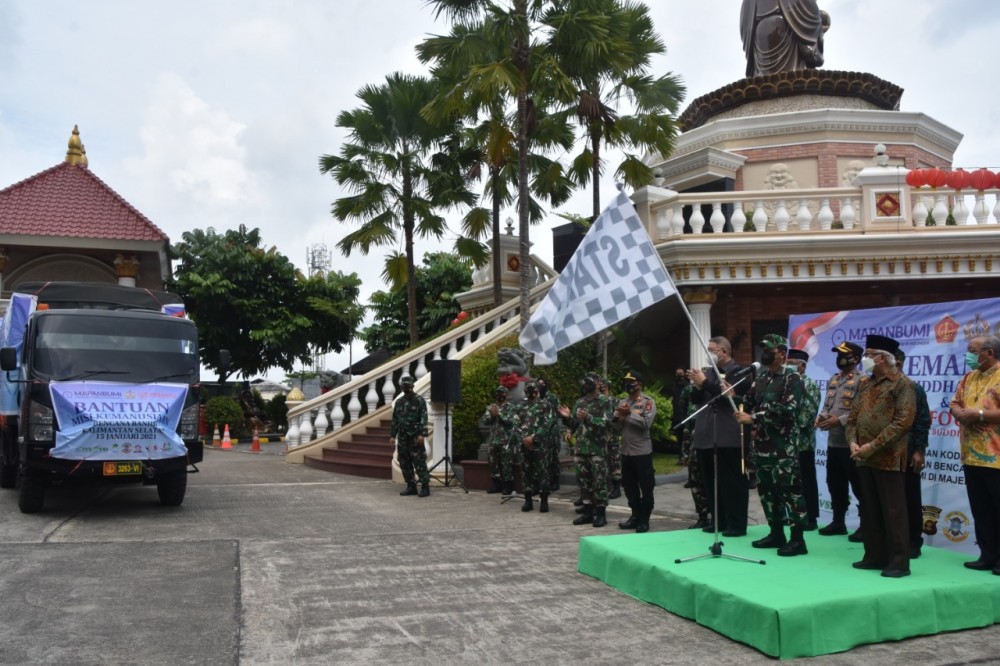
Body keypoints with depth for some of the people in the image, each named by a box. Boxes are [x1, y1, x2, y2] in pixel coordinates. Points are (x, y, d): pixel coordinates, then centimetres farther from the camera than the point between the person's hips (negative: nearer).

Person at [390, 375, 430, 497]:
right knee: (404, 463, 7)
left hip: (415, 437, -6)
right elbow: (394, 420, 16)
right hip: (402, 438, 6)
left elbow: (424, 418, -10)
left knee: (419, 463, -8)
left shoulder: (419, 400, -4)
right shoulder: (399, 402, 13)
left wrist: (422, 434, -19)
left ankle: (425, 487, -4)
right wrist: (392, 435, 10)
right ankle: (411, 487, 15)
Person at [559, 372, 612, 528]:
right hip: (581, 448, 6)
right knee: (584, 481, 9)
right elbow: (574, 425, 17)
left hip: (597, 449, -6)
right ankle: (588, 511, 16)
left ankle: (600, 513, 1)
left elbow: (604, 424, -15)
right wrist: (568, 417, -2)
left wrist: (588, 418, -26)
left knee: (599, 482, -4)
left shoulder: (604, 401, -4)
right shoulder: (580, 402, 14)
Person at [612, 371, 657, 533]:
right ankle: (635, 516, 24)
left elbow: (646, 423, -18)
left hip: (642, 451, -6)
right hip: (626, 451, 6)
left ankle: (644, 519, 8)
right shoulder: (622, 403, 13)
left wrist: (629, 413, -17)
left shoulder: (648, 402, -5)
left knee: (646, 487, 1)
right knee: (629, 486, 13)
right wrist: (618, 417, -10)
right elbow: (615, 426, 9)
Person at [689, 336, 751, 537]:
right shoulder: (707, 372, 16)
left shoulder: (738, 372, -6)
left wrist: (705, 383, -18)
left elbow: (728, 396, -19)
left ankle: (737, 524, 4)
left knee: (732, 482, -1)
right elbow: (694, 399, 12)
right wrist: (697, 386, -7)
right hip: (705, 436, 8)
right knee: (710, 482, 12)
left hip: (728, 437, -7)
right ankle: (719, 521, 21)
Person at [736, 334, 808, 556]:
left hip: (784, 444, -7)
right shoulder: (761, 377, 14)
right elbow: (750, 402, 16)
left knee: (789, 488, -7)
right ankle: (776, 533, 22)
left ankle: (797, 539, -1)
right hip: (762, 442, 8)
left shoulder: (792, 378, -8)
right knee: (766, 487, 11)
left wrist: (754, 418, -21)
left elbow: (787, 409, -19)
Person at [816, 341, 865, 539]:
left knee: (858, 486, 0)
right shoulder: (833, 380, 16)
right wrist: (822, 417, -1)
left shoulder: (861, 381, -9)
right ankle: (838, 522, 25)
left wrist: (840, 420, -22)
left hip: (851, 443, -8)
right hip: (833, 442, 8)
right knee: (835, 484, 14)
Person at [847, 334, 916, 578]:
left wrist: (873, 446, -18)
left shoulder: (902, 384, -7)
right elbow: (853, 416, 16)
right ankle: (875, 556, 20)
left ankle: (899, 561, 4)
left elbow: (903, 422, -16)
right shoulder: (865, 384, 15)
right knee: (870, 510, 12)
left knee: (893, 511, -3)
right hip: (864, 458, 7)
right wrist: (853, 442, -3)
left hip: (888, 458, -7)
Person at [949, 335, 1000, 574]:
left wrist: (980, 414, -18)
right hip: (972, 456, 8)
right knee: (980, 510, 12)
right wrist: (961, 414, -4)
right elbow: (955, 404, 17)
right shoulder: (969, 378, 16)